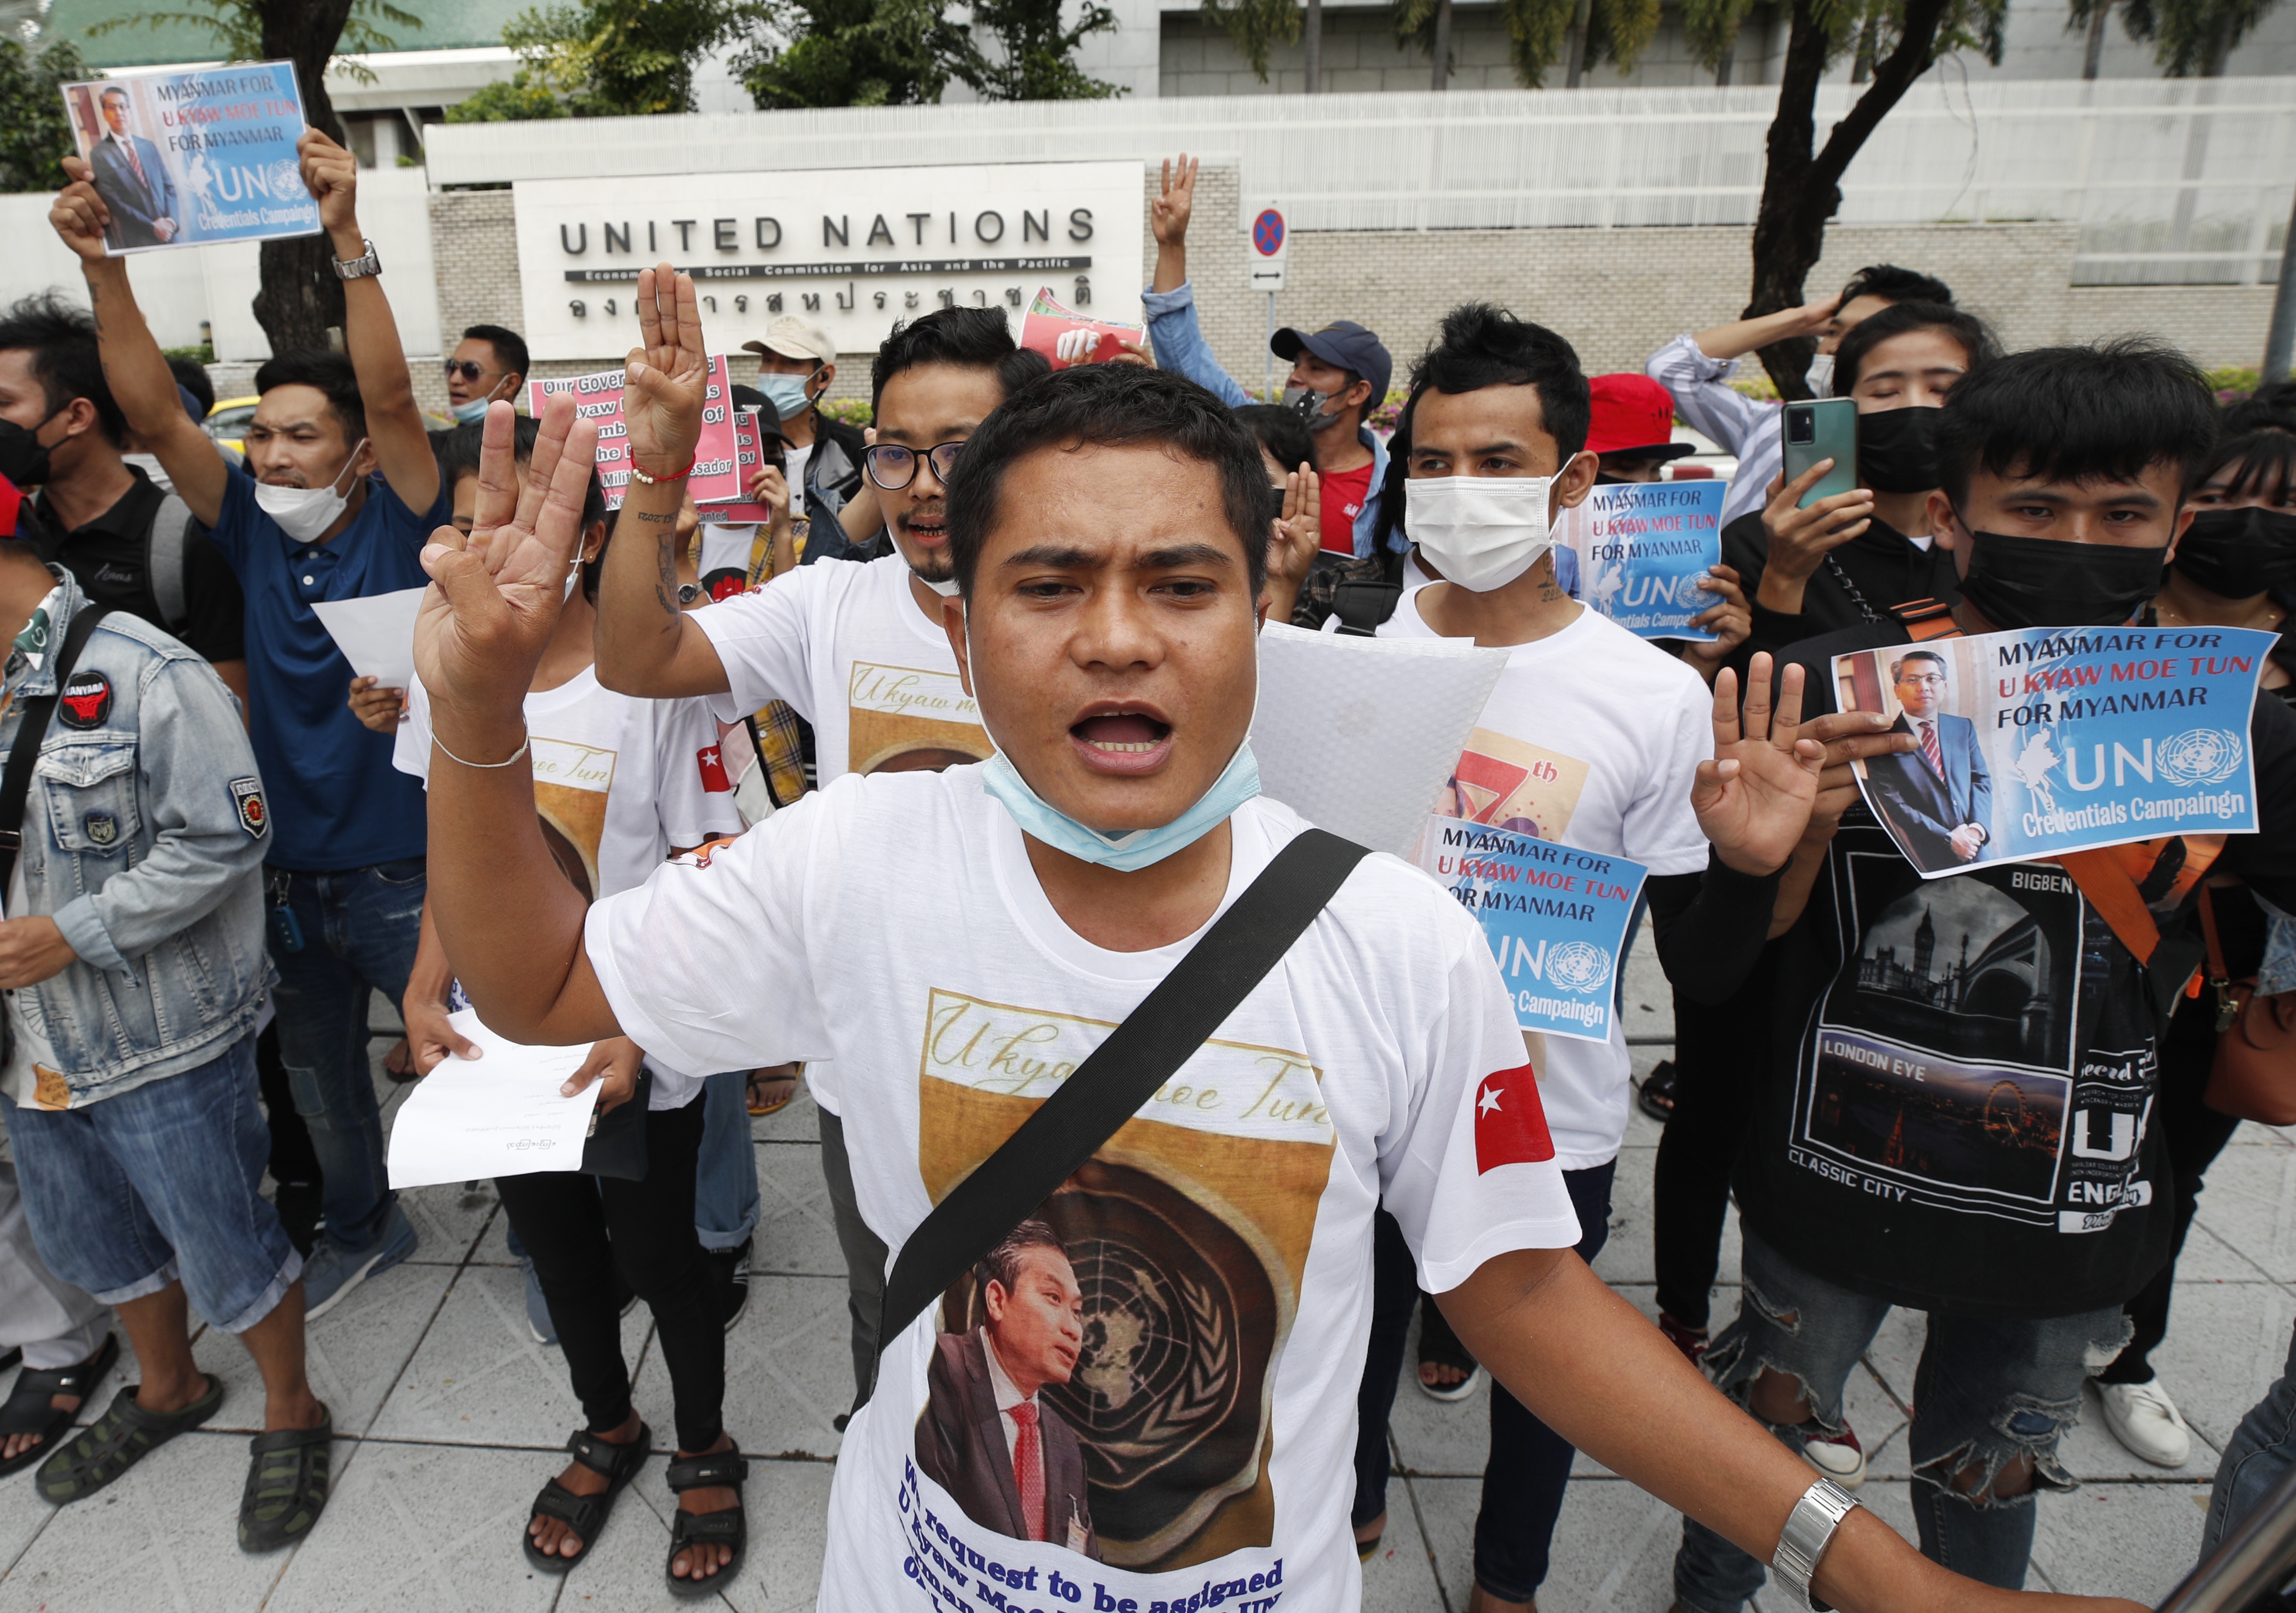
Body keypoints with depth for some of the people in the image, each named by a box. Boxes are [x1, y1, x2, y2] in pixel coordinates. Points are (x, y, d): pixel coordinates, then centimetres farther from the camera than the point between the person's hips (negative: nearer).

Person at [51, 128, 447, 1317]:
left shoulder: (397, 531, -10)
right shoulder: (253, 534, 2)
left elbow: (391, 397, -24)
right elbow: (156, 418, -5)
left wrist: (348, 240, -32)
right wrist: (104, 268, -15)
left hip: (407, 878, -5)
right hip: (293, 879, 6)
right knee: (319, 1080, 22)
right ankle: (364, 1228, 45)